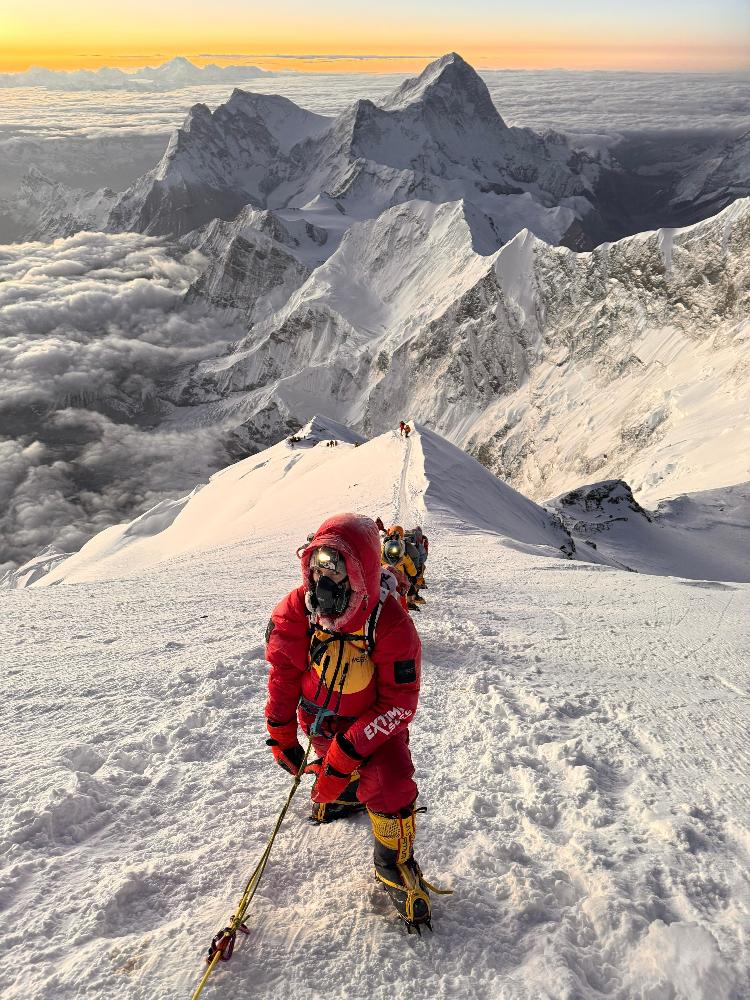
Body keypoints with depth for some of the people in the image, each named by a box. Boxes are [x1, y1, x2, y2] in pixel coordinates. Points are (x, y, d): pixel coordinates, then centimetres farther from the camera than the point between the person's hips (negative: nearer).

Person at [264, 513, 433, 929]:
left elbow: (398, 705, -26)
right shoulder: (296, 612, -19)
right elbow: (284, 673, -3)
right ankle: (339, 794, 45)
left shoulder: (390, 625, -30)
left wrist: (347, 750, -31)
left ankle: (395, 864, 6)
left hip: (373, 722, -3)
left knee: (391, 783, -20)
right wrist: (281, 735, -4)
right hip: (320, 719, 4)